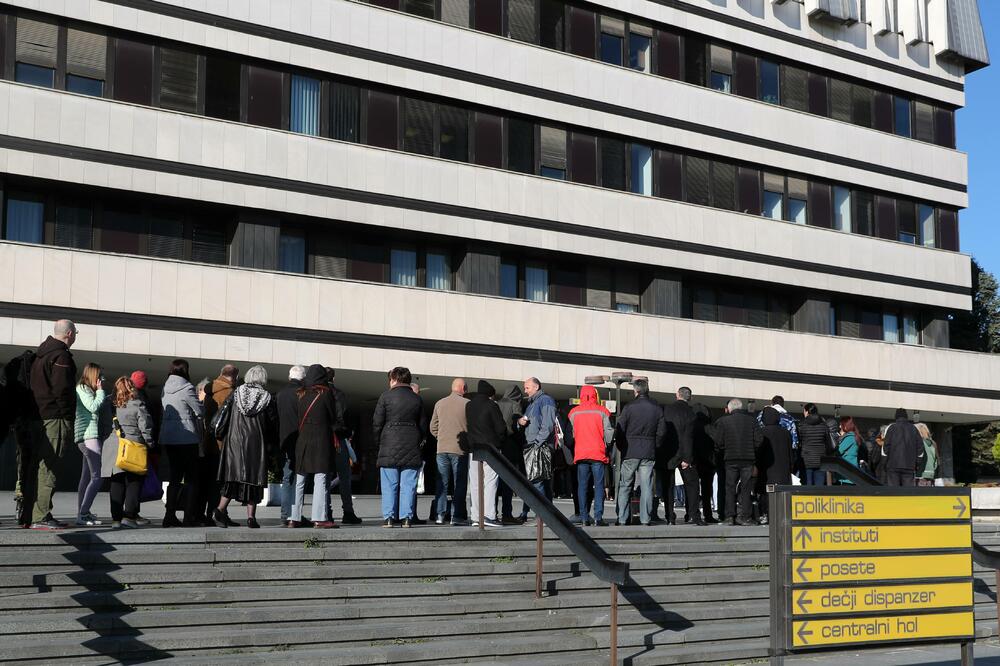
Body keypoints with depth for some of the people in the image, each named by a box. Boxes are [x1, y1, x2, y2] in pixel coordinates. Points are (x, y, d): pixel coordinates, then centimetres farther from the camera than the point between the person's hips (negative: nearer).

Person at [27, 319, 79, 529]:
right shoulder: (61, 356, -11)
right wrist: (68, 419, -13)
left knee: (36, 466, 13)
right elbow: (62, 390, -19)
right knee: (47, 467, -9)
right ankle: (41, 516, -11)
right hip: (56, 418, -10)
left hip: (38, 417, 10)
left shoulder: (40, 354, 19)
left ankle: (29, 515, 18)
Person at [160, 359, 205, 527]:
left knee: (175, 476, 12)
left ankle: (170, 515, 8)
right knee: (191, 478, 0)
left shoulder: (165, 388, 10)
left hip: (167, 437, 7)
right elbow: (200, 411, -7)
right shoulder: (187, 388, -11)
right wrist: (202, 399, 14)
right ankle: (190, 516, -2)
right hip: (186, 437, -7)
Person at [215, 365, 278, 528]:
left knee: (232, 478, 8)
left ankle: (221, 509, -7)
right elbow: (273, 425, 1)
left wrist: (221, 437, 18)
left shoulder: (236, 394, 2)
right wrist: (272, 447, 12)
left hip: (235, 441, 2)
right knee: (254, 478, 3)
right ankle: (251, 517, 2)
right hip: (256, 446, -2)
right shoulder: (267, 398, -2)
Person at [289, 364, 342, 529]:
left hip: (302, 441, 4)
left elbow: (295, 419, 10)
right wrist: (336, 437, 10)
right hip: (322, 441, -4)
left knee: (299, 481, 8)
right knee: (321, 480, -5)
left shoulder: (300, 395, 9)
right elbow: (333, 418, 1)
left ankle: (293, 518, 8)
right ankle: (319, 518, -9)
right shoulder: (325, 393, -3)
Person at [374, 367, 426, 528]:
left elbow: (377, 423, -2)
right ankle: (407, 518, 0)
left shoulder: (386, 396, -1)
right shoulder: (417, 399, 9)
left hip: (389, 448, -2)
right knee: (408, 485, 3)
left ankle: (388, 517, 1)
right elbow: (422, 425, 11)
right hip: (411, 448, 2)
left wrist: (378, 443, 9)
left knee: (389, 485, 2)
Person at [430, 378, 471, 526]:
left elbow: (433, 427, 11)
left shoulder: (439, 403, 8)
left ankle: (440, 515, 6)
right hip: (460, 449, -4)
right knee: (459, 484, 2)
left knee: (442, 484, 9)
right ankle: (457, 516, 0)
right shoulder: (467, 404, -6)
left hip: (442, 449, 4)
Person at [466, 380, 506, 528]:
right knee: (490, 482, -5)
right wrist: (499, 442, 10)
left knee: (475, 483, 7)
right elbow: (501, 428, -4)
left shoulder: (468, 405, 10)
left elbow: (466, 426, 11)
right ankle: (489, 516, -12)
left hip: (473, 448, 5)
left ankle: (476, 517, 7)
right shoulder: (491, 405, -5)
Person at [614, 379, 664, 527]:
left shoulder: (629, 407, -7)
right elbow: (662, 431, 4)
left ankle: (622, 518, 4)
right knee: (646, 487, 4)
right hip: (649, 454, 2)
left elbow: (619, 430, -6)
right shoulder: (657, 408, 4)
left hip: (630, 453, -2)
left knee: (625, 486, 5)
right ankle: (645, 518, 1)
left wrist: (621, 448, 7)